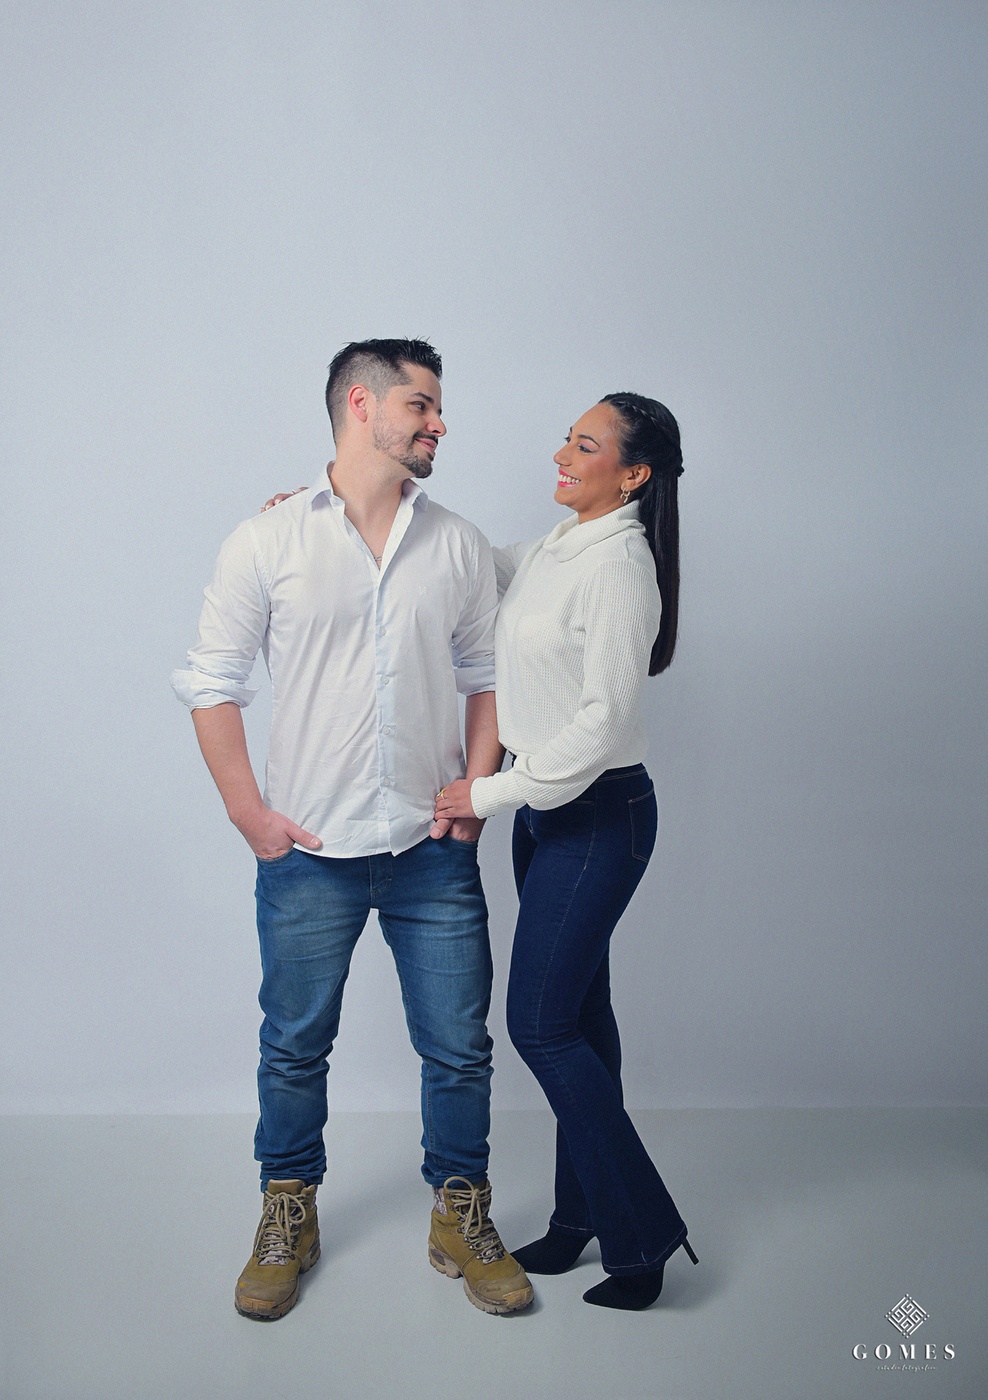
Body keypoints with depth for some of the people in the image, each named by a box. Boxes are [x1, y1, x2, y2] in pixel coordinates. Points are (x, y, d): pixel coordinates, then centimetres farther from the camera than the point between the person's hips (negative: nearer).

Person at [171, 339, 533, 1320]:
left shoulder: (458, 547, 5)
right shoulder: (266, 542, -2)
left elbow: (486, 677, 11)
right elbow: (212, 683, 1)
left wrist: (476, 790, 0)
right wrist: (247, 810, -6)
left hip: (433, 851, 2)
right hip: (308, 853, -2)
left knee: (458, 1047, 9)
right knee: (294, 1048, 12)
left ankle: (460, 1216, 31)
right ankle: (288, 1218, 35)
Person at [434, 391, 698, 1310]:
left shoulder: (619, 563, -19)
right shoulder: (559, 546, 8)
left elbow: (602, 719, -22)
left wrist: (491, 793, -16)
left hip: (598, 813, -9)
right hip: (545, 806, 9)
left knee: (541, 1022, -5)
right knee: (576, 1012, 14)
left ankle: (643, 1235, 11)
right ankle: (586, 1216, 28)